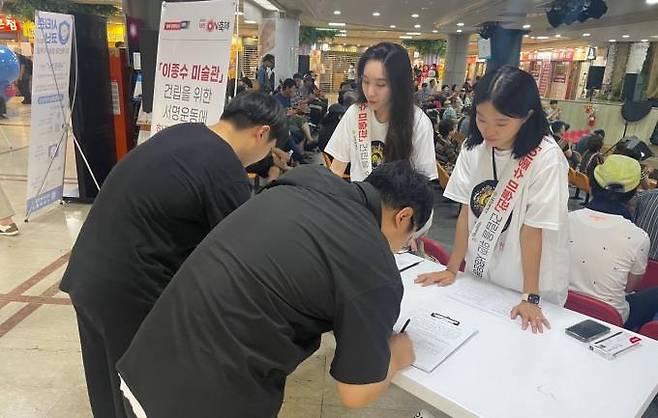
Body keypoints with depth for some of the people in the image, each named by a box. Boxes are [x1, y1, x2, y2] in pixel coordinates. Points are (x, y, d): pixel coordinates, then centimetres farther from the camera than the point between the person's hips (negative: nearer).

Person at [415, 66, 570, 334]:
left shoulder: (546, 159, -21)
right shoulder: (473, 148, -7)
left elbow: (532, 230, -20)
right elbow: (467, 211, -3)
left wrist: (530, 298, -17)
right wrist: (452, 269, -2)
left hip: (526, 285, -4)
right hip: (478, 276, 4)